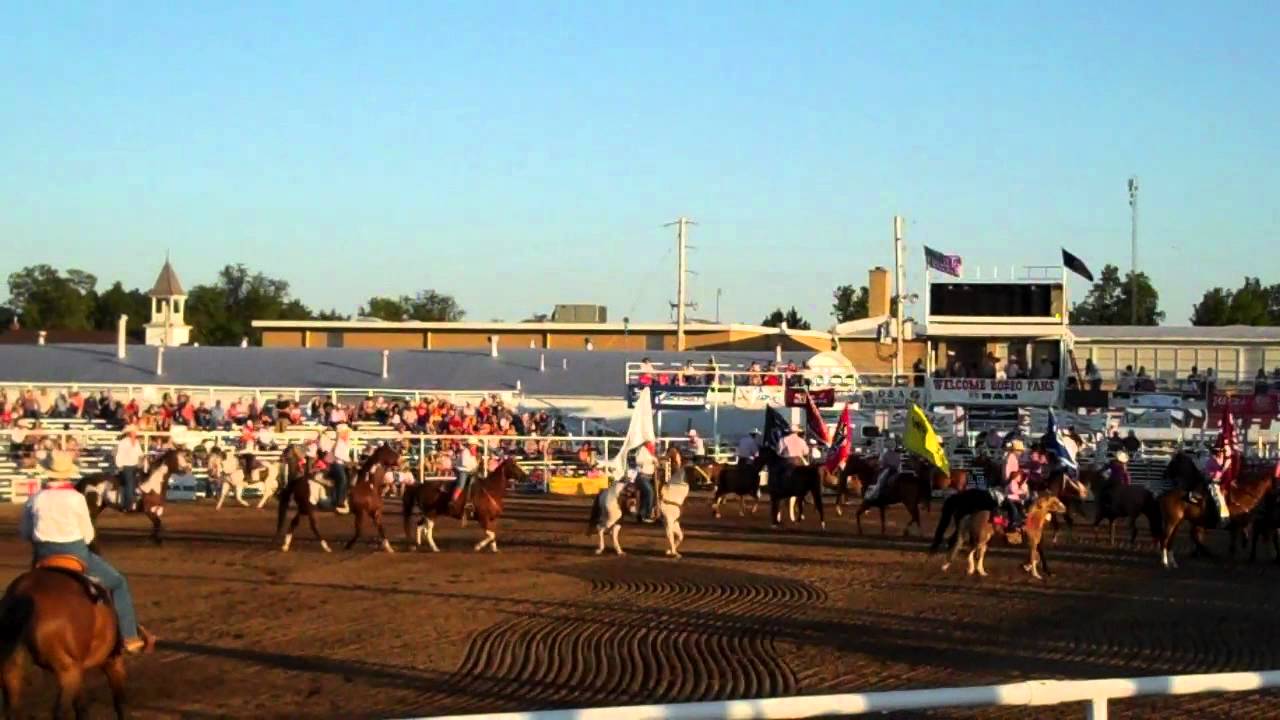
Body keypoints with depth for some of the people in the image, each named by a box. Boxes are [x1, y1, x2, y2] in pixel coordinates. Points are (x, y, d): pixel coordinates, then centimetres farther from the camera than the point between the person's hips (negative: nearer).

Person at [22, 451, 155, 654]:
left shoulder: (36, 499, -1)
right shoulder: (76, 498, -10)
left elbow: (23, 531, 10)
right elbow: (88, 534, -3)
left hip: (43, 556, 4)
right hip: (75, 554, -4)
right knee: (118, 583, 12)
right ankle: (130, 637, 7)